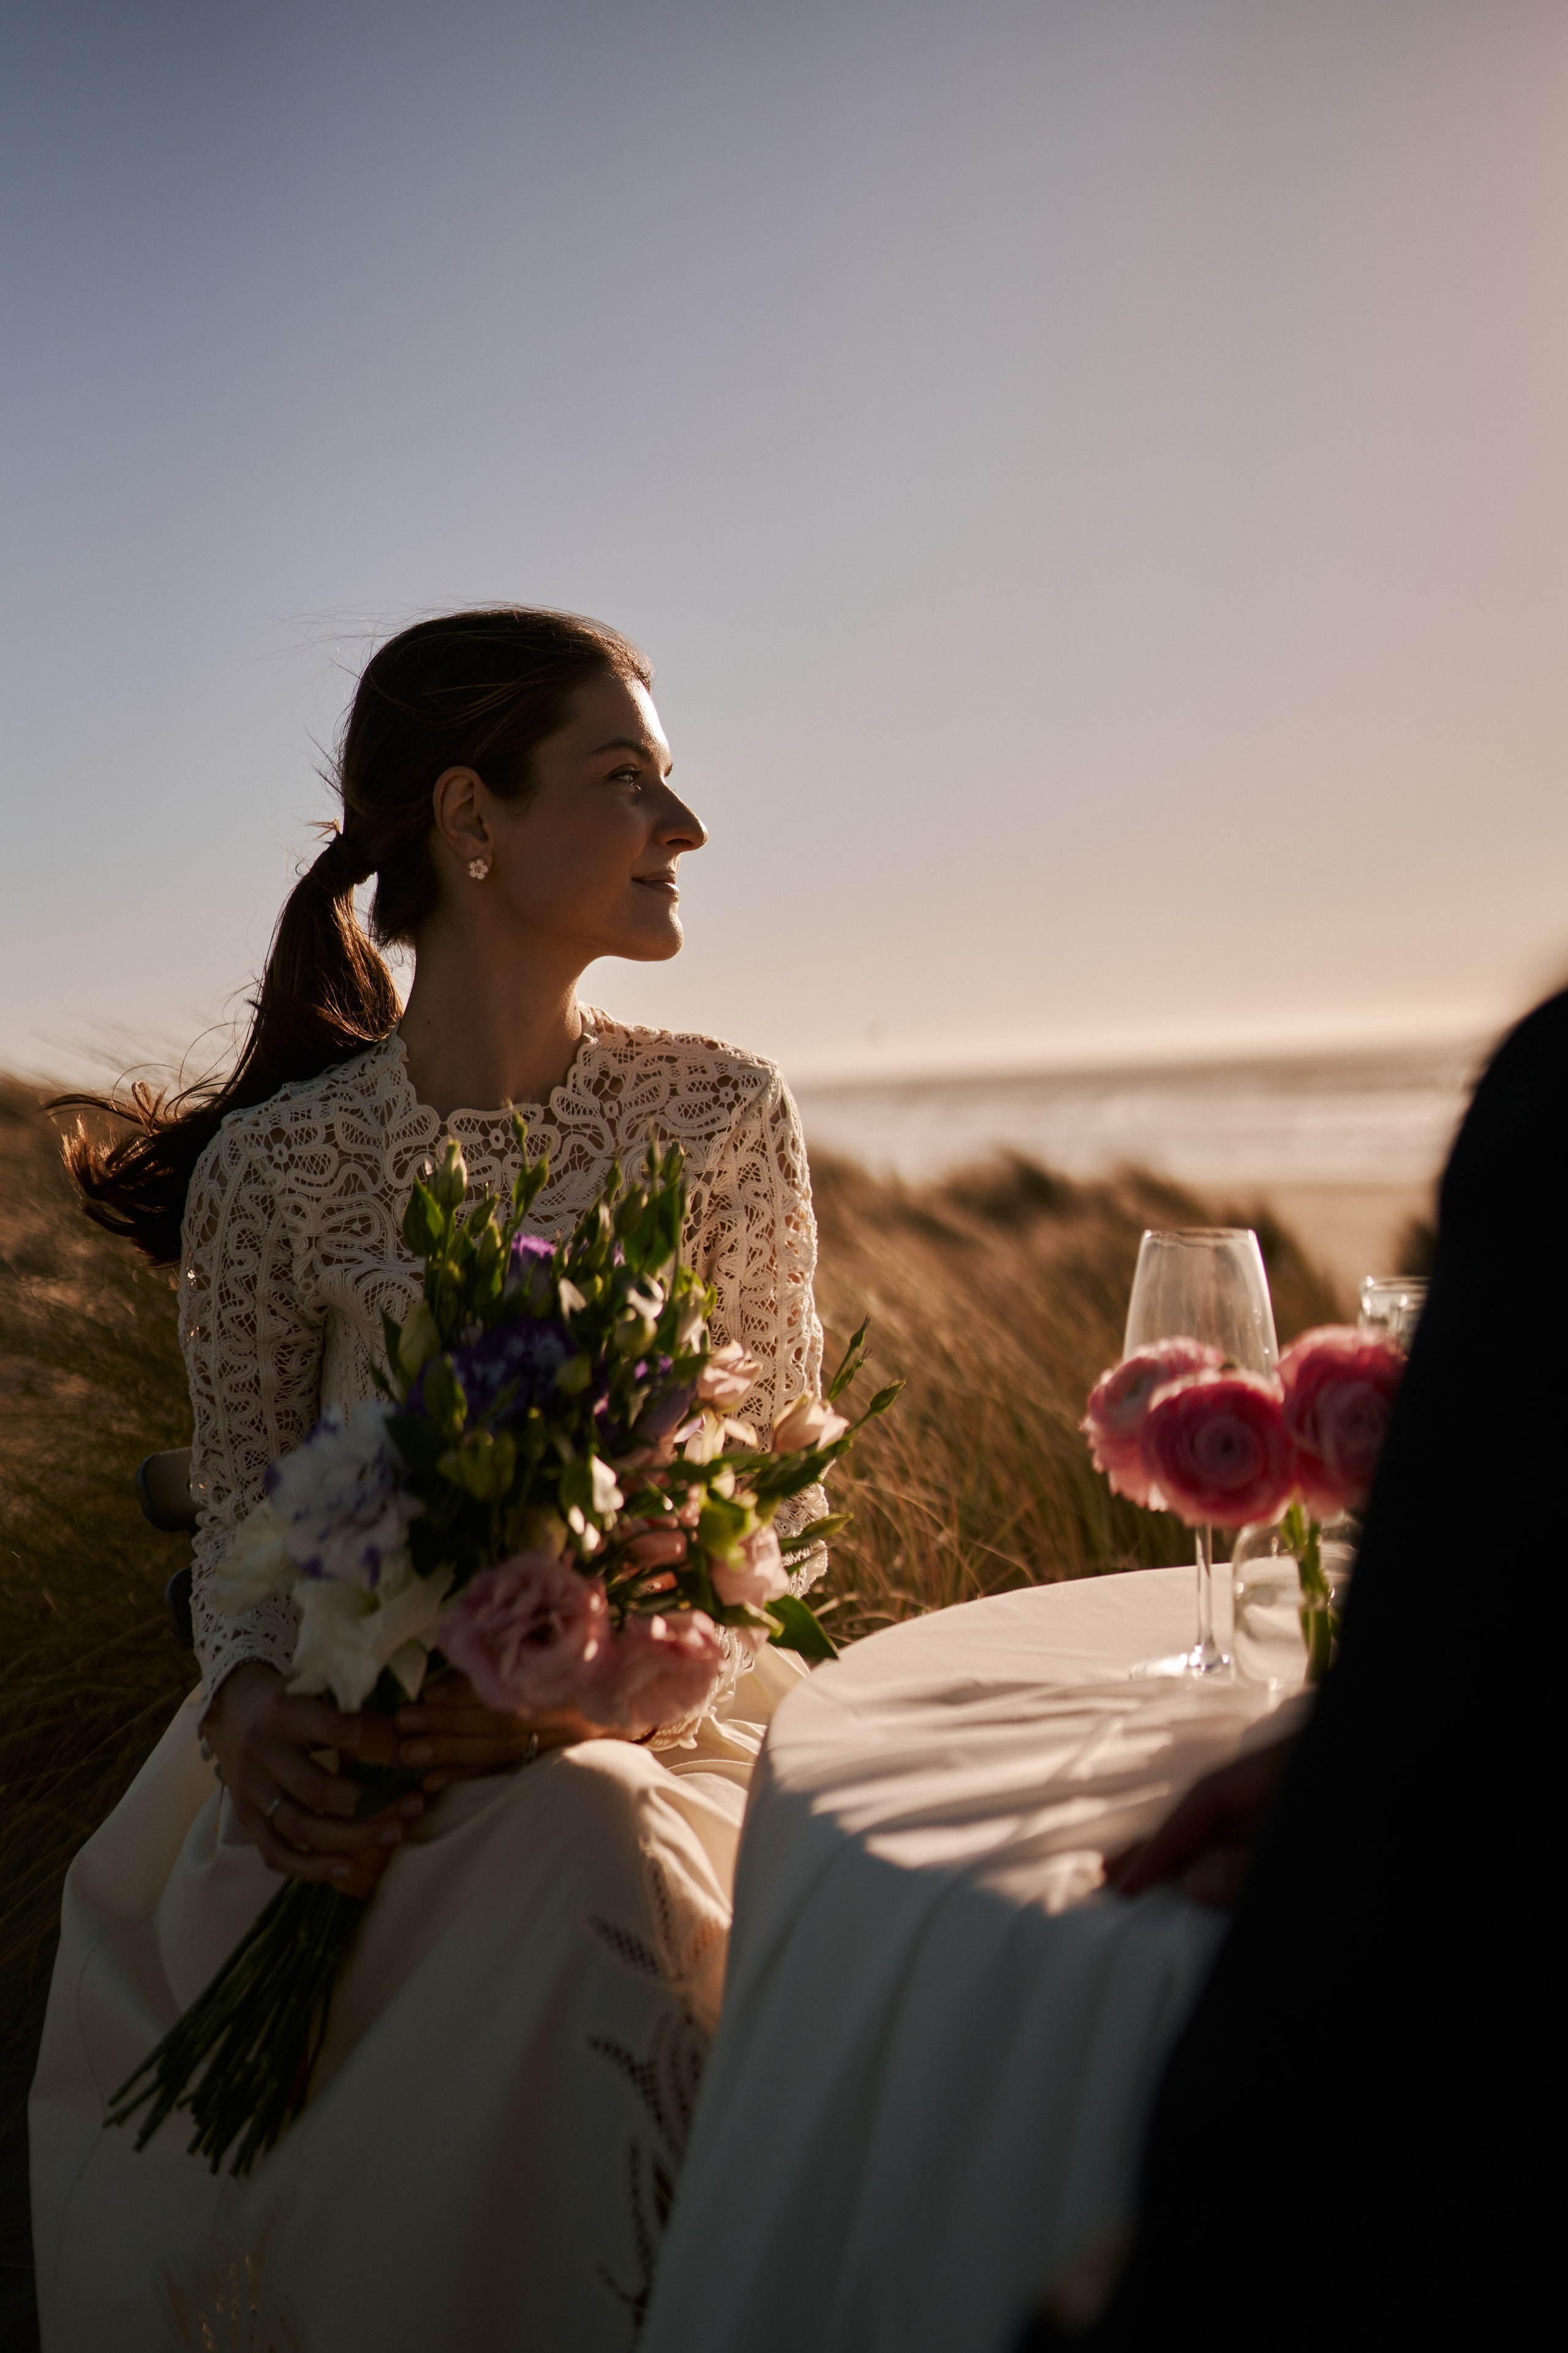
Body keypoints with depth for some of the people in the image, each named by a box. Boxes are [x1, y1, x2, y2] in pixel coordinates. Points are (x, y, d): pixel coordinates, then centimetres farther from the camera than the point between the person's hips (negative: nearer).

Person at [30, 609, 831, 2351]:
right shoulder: (276, 1164, -4)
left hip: (652, 1706, 0)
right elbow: (241, 1508, 2)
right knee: (226, 1913, -29)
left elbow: (778, 1495, -1)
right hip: (360, 1732, 0)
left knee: (596, 1839, -32)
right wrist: (248, 1705, -20)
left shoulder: (721, 1116, -1)